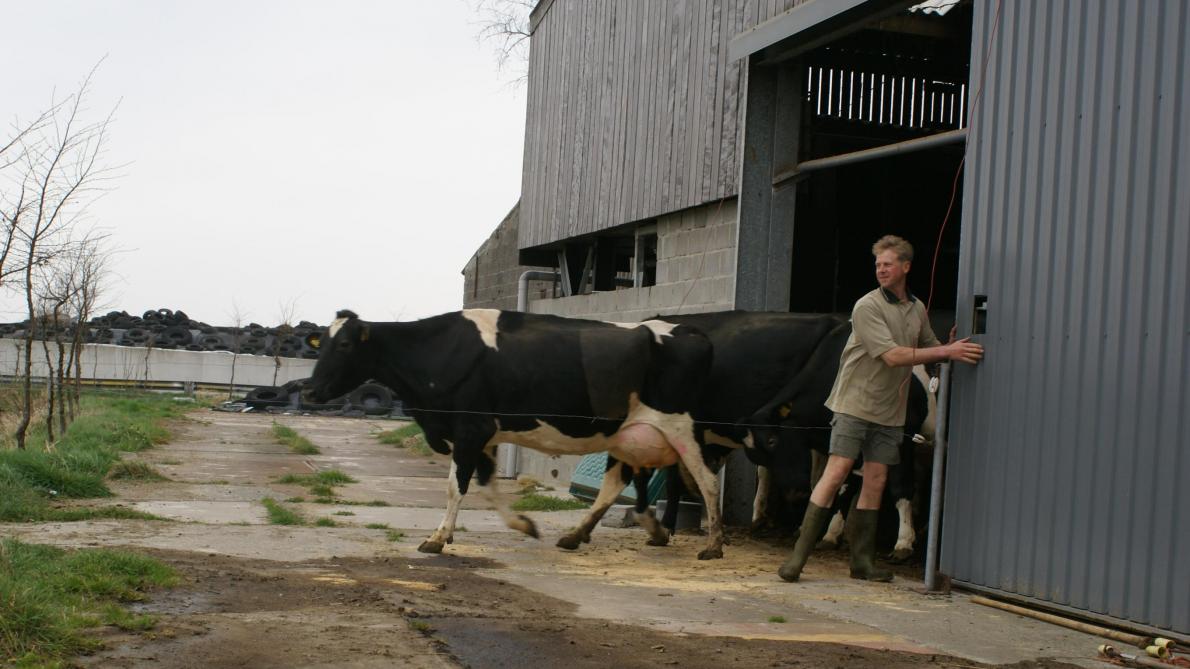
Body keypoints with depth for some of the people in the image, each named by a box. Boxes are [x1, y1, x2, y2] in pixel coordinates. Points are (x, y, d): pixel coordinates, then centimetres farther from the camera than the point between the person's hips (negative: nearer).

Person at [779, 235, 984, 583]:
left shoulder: (917, 309, 10)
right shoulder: (867, 307, -11)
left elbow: (930, 346, 24)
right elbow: (893, 356, -19)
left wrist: (951, 348, 3)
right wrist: (946, 352, -20)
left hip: (889, 411, 6)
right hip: (856, 402, -6)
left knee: (875, 482, 5)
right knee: (836, 474, -11)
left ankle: (863, 561, 12)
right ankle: (799, 554, -7)